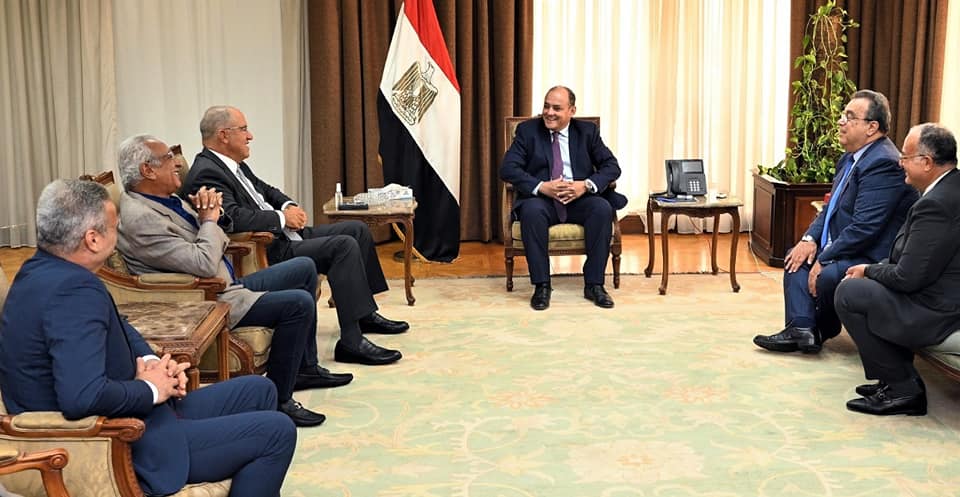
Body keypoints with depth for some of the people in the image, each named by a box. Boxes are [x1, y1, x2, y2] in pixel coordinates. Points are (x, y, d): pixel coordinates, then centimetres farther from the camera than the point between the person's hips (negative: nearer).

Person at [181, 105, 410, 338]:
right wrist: (282, 218, -18)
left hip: (284, 235, 11)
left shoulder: (234, 164, 14)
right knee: (344, 245, -24)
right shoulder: (206, 174, -18)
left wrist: (289, 206, 4)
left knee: (357, 230, 10)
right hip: (268, 252, -11)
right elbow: (234, 218, -31)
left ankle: (365, 314, 16)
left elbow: (265, 190, 26)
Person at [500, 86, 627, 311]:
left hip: (580, 199, 2)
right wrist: (542, 187, -20)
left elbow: (612, 166, 3)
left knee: (603, 208, -29)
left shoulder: (587, 131, 10)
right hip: (541, 199, -1)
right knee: (532, 210, -35)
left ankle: (594, 284, -20)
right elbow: (508, 169, -6)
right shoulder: (527, 130, 5)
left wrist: (586, 185, -17)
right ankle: (541, 286, -25)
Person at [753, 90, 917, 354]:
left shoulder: (883, 163, -22)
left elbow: (864, 227, -26)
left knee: (824, 277, -29)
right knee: (796, 258, 6)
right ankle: (801, 328, -8)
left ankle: (820, 329, 4)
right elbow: (831, 208, 18)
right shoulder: (851, 158, 10)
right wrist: (810, 239, -1)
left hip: (871, 258, -11)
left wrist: (823, 260, -20)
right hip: (843, 248, 11)